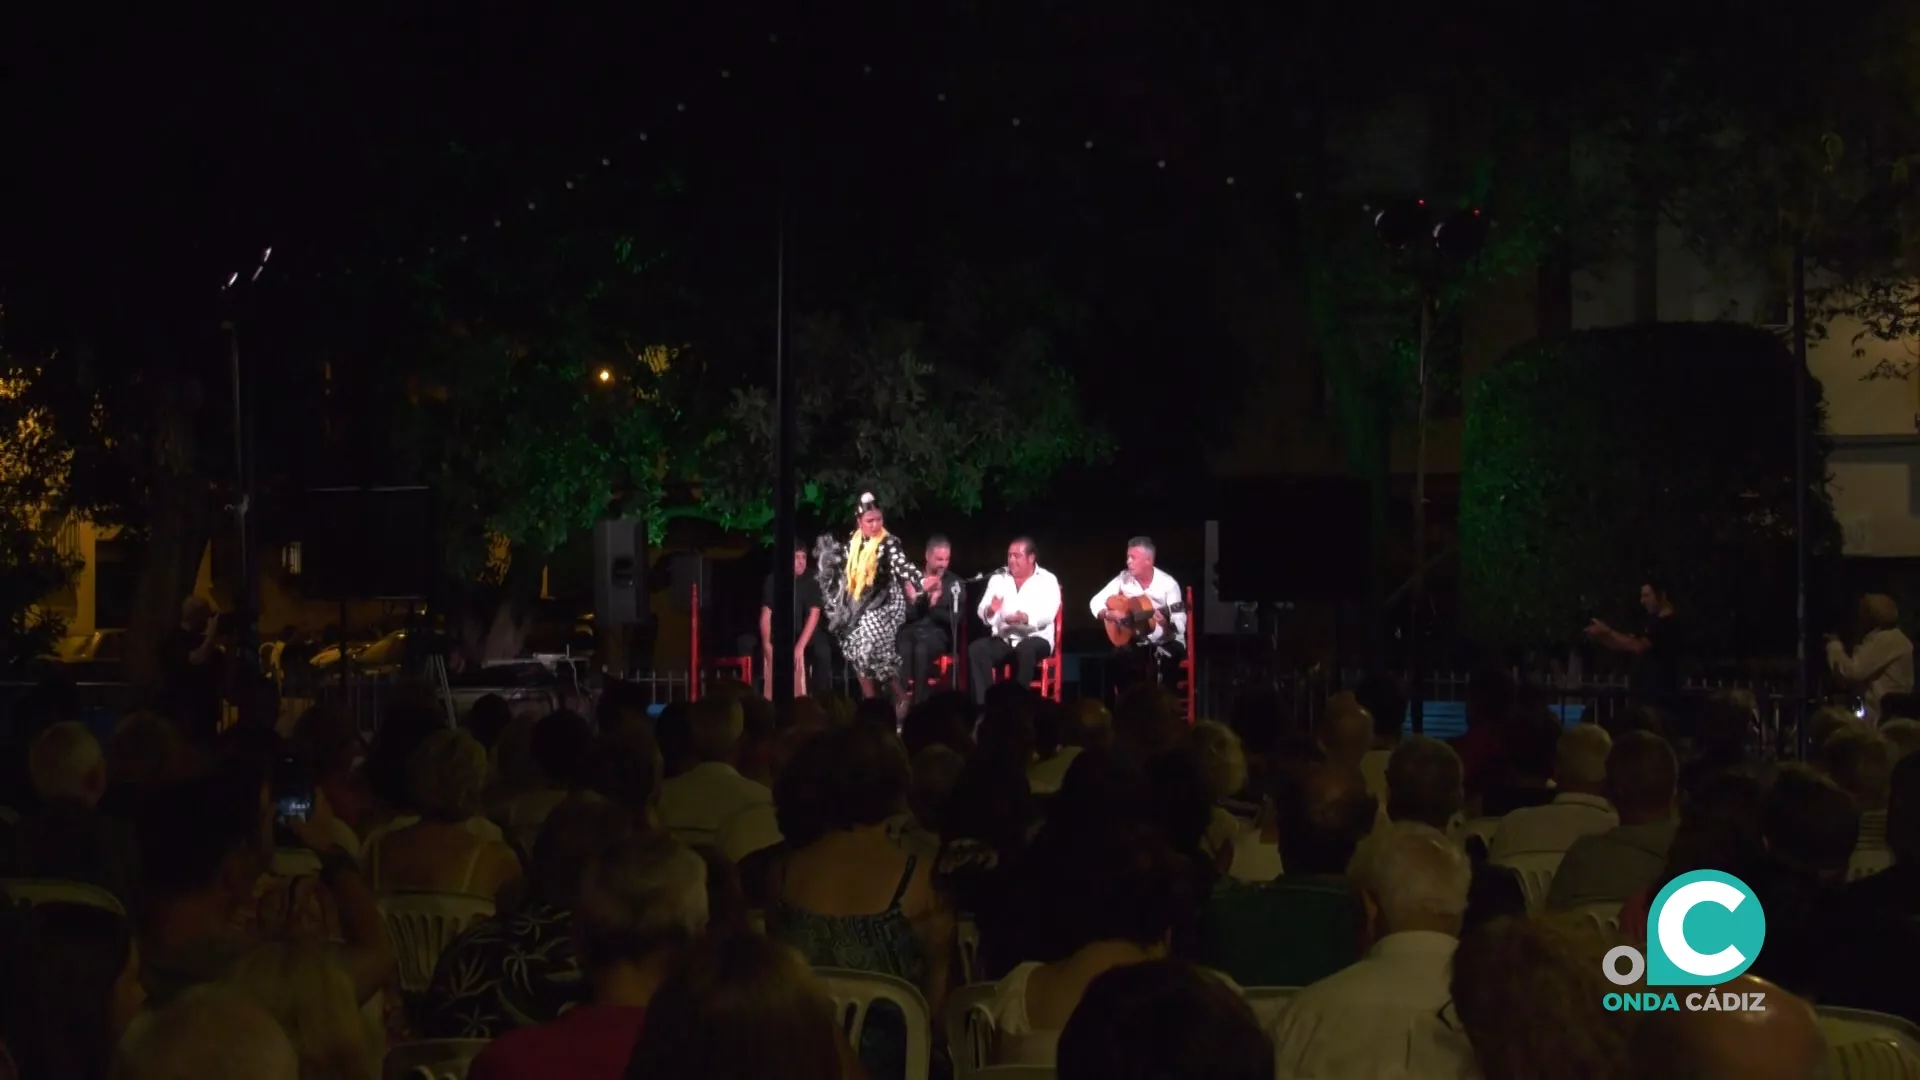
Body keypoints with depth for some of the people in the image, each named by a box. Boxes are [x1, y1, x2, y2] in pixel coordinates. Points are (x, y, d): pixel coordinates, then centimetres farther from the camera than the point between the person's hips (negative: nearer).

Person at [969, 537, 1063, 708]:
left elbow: (1047, 615, -15)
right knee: (976, 649, -24)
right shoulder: (998, 579, 10)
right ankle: (983, 704, -26)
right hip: (1003, 639, 4)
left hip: (1035, 639, -3)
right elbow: (982, 613, 1)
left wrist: (1025, 618, -35)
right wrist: (990, 611, -24)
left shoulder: (1047, 580, 0)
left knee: (1025, 649, -37)